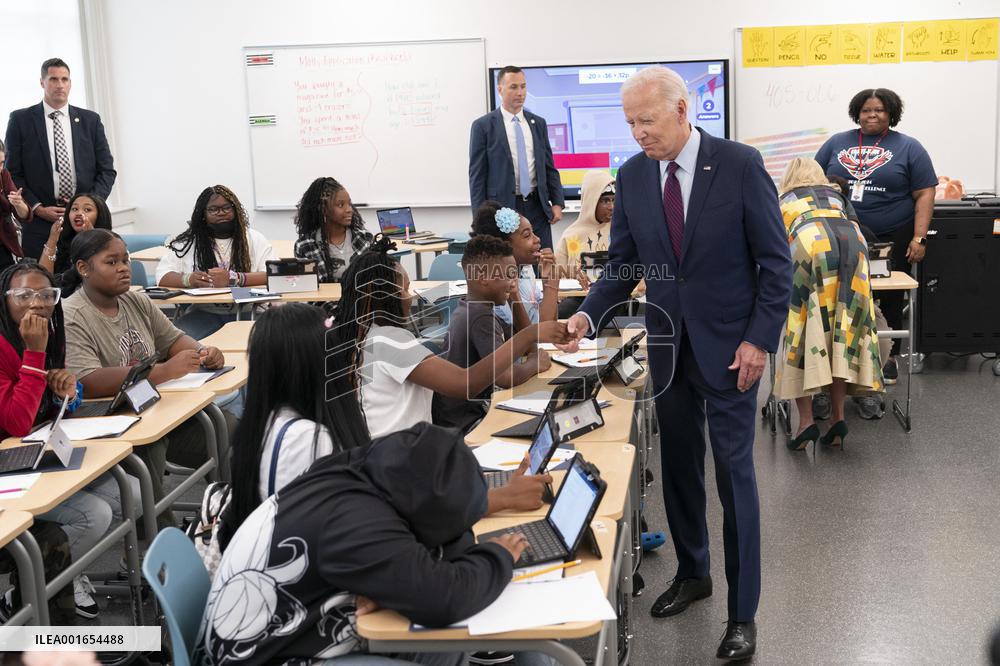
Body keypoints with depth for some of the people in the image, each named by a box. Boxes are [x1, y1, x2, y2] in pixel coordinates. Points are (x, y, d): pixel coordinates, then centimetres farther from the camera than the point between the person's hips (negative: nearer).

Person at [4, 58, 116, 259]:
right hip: (40, 223, -1)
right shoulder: (20, 120, 5)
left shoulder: (91, 120, 10)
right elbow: (13, 173, 4)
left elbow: (107, 170, 10)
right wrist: (38, 209, -7)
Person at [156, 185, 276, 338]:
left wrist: (233, 278, -23)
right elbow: (163, 276, 2)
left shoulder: (254, 239, 6)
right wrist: (189, 279, -20)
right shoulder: (187, 241, 10)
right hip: (204, 313, 1)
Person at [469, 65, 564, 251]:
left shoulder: (538, 123, 12)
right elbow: (477, 175, -2)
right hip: (503, 208, -4)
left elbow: (549, 167, 14)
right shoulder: (483, 125, -1)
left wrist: (557, 203, 3)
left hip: (537, 207, 4)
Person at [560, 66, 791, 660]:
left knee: (735, 472, 0)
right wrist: (589, 315, -10)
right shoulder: (632, 176, 1)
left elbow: (775, 259, -9)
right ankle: (692, 573, 34)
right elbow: (624, 265, 6)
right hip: (668, 344, 4)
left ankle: (743, 612, 10)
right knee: (679, 466, 14)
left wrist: (760, 339, -13)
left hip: (729, 344, -4)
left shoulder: (740, 164, -12)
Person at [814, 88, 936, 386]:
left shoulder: (908, 148, 2)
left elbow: (924, 194, -1)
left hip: (891, 239, -1)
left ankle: (889, 357, 19)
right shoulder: (837, 143, 8)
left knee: (889, 301, 6)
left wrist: (919, 238, -9)